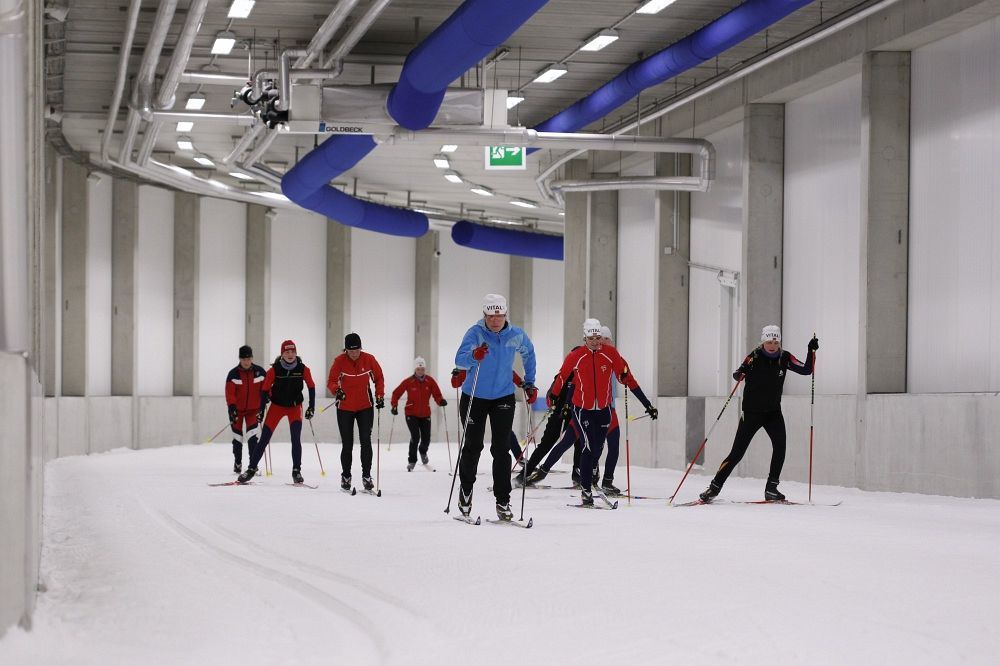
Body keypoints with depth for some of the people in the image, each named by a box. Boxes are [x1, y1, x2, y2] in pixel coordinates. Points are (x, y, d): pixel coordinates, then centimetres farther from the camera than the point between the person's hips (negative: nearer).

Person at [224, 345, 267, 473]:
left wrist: (266, 397, -5)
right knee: (238, 437, 10)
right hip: (237, 409, 0)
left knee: (252, 436, -13)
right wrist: (232, 407, -26)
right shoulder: (233, 374, -11)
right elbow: (230, 393, -15)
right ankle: (237, 463, 28)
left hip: (253, 409, 0)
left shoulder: (259, 372, -6)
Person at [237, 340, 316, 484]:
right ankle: (251, 469, 7)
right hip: (277, 406, 0)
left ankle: (296, 471, -5)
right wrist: (261, 410, -8)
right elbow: (265, 390, -6)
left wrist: (311, 407, -1)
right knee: (264, 439, -2)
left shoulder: (303, 369, -12)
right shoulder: (274, 370, -15)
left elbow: (311, 387, 2)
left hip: (295, 407, 0)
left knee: (296, 439, -14)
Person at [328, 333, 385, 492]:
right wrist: (336, 390, -29)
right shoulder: (339, 361, -11)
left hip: (365, 407, 1)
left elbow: (378, 378, 5)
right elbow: (331, 381, -8)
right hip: (345, 408, -1)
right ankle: (345, 476, 19)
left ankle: (366, 475, 1)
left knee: (366, 441, -8)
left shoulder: (369, 359, -7)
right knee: (347, 444, 4)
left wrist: (380, 396, -5)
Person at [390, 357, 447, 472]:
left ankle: (423, 452, 37)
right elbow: (396, 393, 2)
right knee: (415, 436, -17)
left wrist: (441, 401, -24)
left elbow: (437, 395, -3)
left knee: (426, 438, 0)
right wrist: (394, 406, -10)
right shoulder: (408, 381, -6)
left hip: (425, 414, 2)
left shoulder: (430, 381, -2)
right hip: (411, 414, -2)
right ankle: (412, 461, 0)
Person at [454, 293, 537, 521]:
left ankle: (503, 501, -2)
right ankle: (466, 489, 29)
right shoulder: (475, 333, -17)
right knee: (473, 446, 5)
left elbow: (528, 353, 16)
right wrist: (473, 356, -53)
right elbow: (460, 359, -31)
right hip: (475, 397, -1)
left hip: (503, 397, 1)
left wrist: (529, 383, 13)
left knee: (501, 449, -4)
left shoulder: (516, 336, -7)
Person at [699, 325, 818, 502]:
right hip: (751, 412, -3)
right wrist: (739, 373, -39)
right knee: (737, 453, -5)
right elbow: (738, 375, -16)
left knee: (780, 445, -18)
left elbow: (806, 370, -1)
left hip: (773, 412, 3)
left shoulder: (784, 358, -2)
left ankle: (771, 488, -9)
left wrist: (811, 351, -15)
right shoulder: (754, 357, -11)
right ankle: (715, 487, 6)